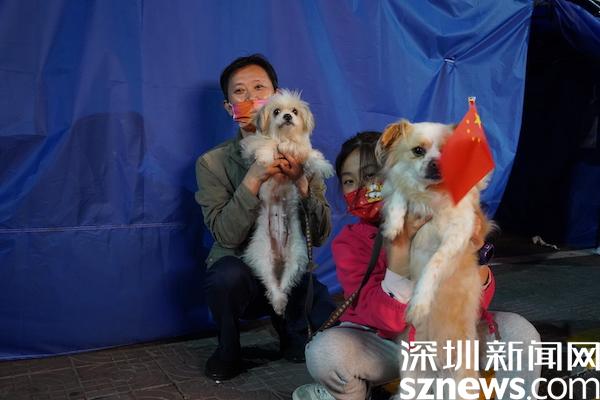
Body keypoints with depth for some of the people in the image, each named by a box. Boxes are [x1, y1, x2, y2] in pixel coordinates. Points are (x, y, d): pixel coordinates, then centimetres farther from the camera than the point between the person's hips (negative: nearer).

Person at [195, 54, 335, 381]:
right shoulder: (212, 163, -8)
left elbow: (320, 236, -9)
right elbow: (227, 235, -19)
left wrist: (301, 182, -26)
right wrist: (254, 179, -31)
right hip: (241, 273, -1)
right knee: (228, 274, -36)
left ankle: (287, 327, 15)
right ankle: (228, 352, -3)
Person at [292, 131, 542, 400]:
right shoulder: (349, 241, -15)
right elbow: (387, 319, -27)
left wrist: (474, 256, -29)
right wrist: (403, 249, -38)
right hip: (384, 343, -1)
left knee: (518, 331, -17)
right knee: (324, 351, -31)